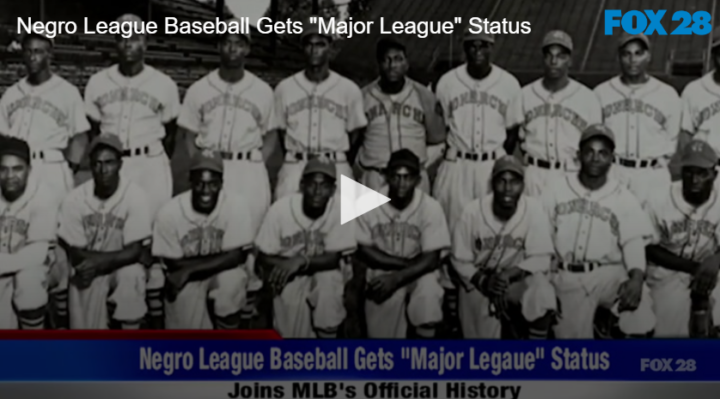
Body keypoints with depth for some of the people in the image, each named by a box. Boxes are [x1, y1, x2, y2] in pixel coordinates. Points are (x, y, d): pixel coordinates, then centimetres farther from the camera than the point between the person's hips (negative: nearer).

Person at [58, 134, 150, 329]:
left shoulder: (135, 196, -16)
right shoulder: (75, 198, -13)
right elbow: (74, 253, -9)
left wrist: (99, 262, -27)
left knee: (131, 274, -34)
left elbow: (134, 252, -15)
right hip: (88, 270, 0)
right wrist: (117, 256, -19)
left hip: (122, 268, 0)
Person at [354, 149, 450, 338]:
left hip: (418, 272, 0)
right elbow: (364, 251, -5)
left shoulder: (430, 207, -14)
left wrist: (397, 278, -26)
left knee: (428, 289, -32)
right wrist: (406, 263, -14)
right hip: (381, 272, 0)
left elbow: (431, 260, -14)